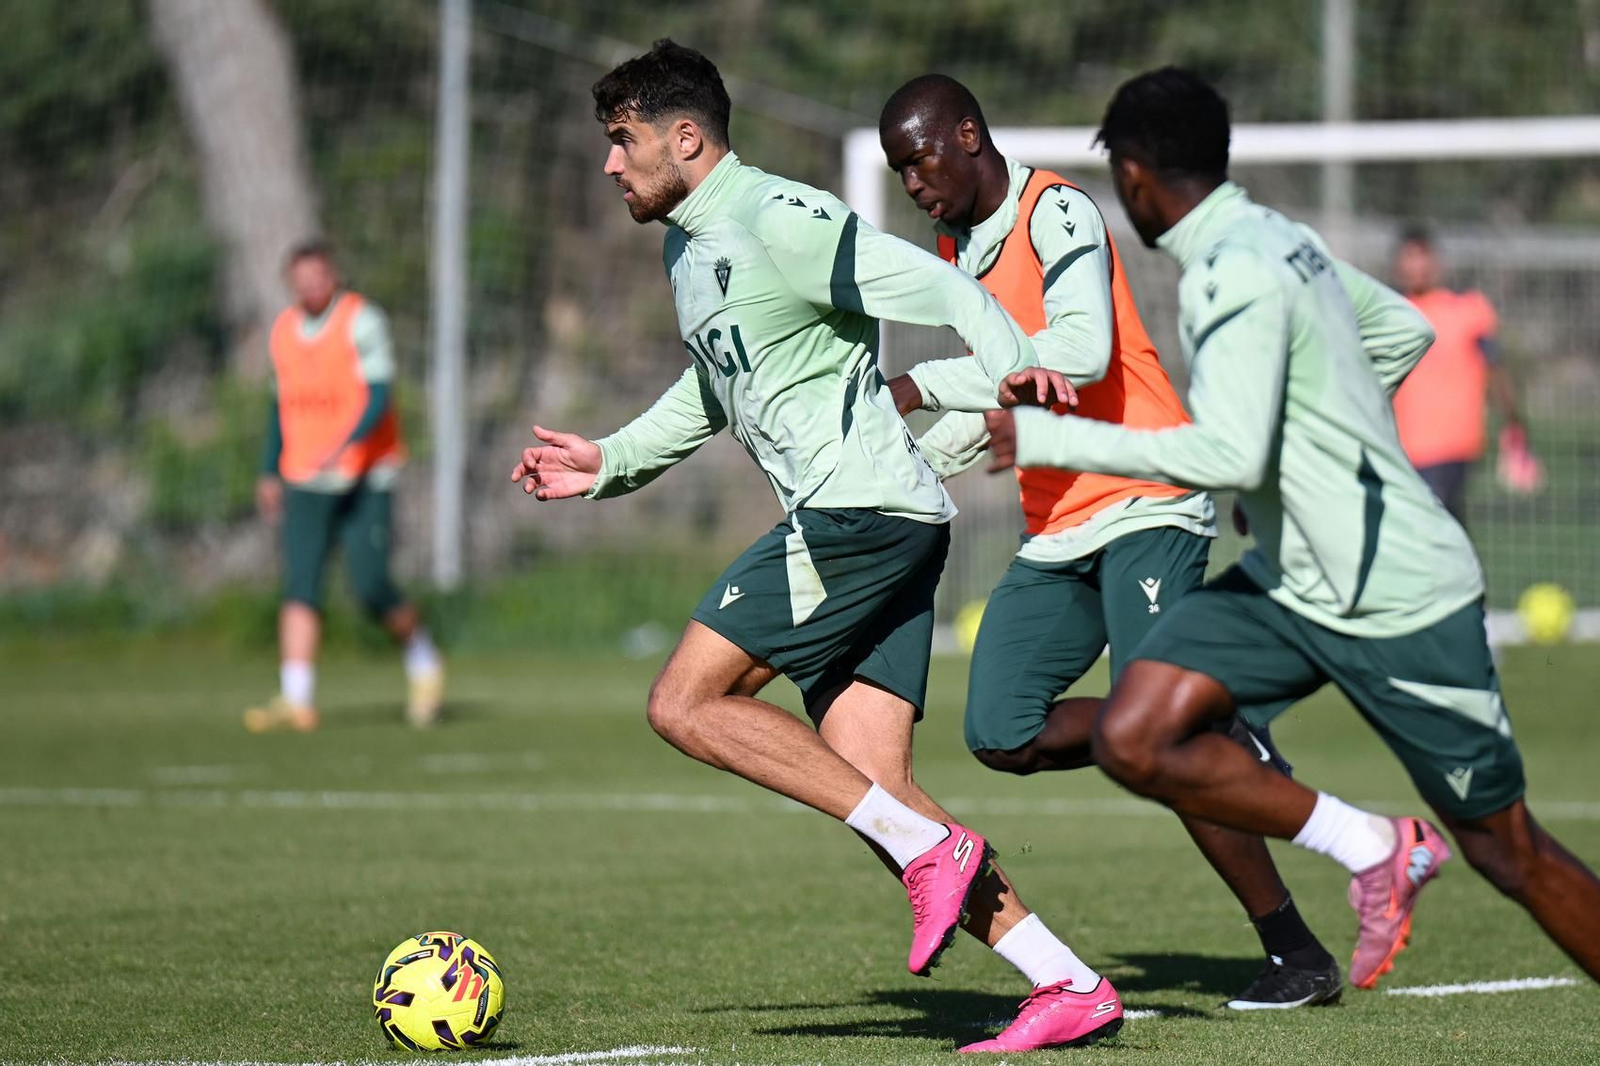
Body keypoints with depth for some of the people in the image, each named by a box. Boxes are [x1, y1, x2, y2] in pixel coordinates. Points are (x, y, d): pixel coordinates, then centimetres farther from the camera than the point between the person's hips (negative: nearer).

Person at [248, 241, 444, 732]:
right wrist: (270, 474, 19)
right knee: (300, 586, -8)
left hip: (365, 479, -5)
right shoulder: (284, 330, 12)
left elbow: (380, 397, -15)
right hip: (304, 483, 5)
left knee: (371, 588, -11)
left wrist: (343, 447, -29)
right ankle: (297, 699, -11)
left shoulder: (362, 321, -8)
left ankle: (421, 658, 15)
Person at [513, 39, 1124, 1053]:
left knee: (686, 702, -11)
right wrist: (609, 462, 33)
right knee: (871, 785, 1)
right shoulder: (690, 246, 20)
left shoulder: (780, 221, -11)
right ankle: (1070, 987, -2)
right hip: (863, 526, 10)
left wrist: (1010, 368, -33)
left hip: (859, 510, -10)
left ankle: (930, 849, -14)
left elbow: (936, 286, -18)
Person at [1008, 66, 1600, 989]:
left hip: (1400, 599, -9)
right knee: (1133, 740, -10)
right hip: (1290, 583, 9)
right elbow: (1405, 330, 20)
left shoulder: (1236, 274, -21)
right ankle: (1368, 848, -2)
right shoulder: (1280, 238, 6)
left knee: (1507, 849, 2)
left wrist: (1049, 439, -25)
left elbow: (1231, 456, -30)